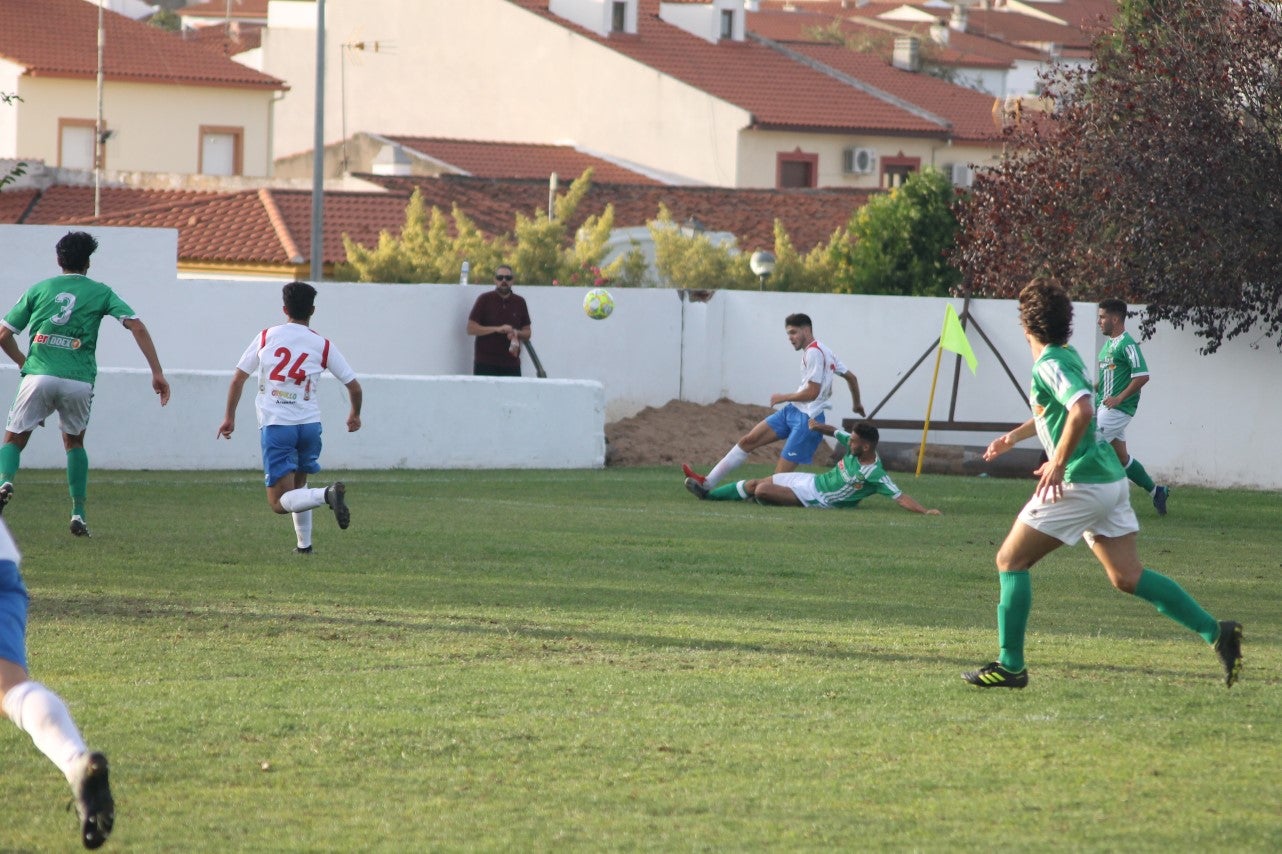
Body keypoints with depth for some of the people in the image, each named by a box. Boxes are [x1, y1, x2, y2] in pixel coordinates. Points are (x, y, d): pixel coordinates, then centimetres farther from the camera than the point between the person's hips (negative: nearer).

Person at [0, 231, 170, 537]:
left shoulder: (38, 289, 13)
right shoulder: (100, 292, 12)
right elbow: (136, 326, 0)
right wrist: (157, 372, 0)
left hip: (39, 375, -1)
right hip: (79, 382, 1)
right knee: (74, 441, 23)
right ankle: (78, 512, 13)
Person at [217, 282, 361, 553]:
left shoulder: (267, 337, 5)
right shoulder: (323, 345, 4)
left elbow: (238, 379, 6)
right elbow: (354, 386, 7)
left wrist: (229, 416, 19)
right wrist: (354, 415, 27)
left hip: (275, 426, -2)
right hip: (309, 424, 3)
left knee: (279, 502, -6)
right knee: (298, 485, 26)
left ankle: (327, 494, -31)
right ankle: (304, 545, 18)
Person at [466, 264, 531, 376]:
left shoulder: (519, 302, 11)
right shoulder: (485, 299, 3)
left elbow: (527, 333, 15)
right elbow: (471, 328, -3)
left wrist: (516, 333, -8)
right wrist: (497, 329, -14)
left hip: (511, 364, 2)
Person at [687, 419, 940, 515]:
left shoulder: (875, 475, -26)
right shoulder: (854, 446, -4)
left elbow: (900, 497, -30)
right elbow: (835, 432, 14)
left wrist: (924, 512, -42)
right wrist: (818, 426, -3)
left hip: (816, 498, -7)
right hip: (812, 480, 7)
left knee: (762, 491, -17)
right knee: (756, 483, 8)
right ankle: (708, 494, 24)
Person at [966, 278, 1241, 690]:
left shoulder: (1049, 364, -14)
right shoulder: (1067, 356, 16)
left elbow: (1082, 410, -30)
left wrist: (1058, 463, -23)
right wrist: (1014, 436, 42)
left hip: (1080, 483, -9)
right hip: (1109, 480, 9)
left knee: (1010, 561, 0)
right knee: (1127, 577, 7)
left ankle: (1010, 666, 0)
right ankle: (1215, 631, -3)